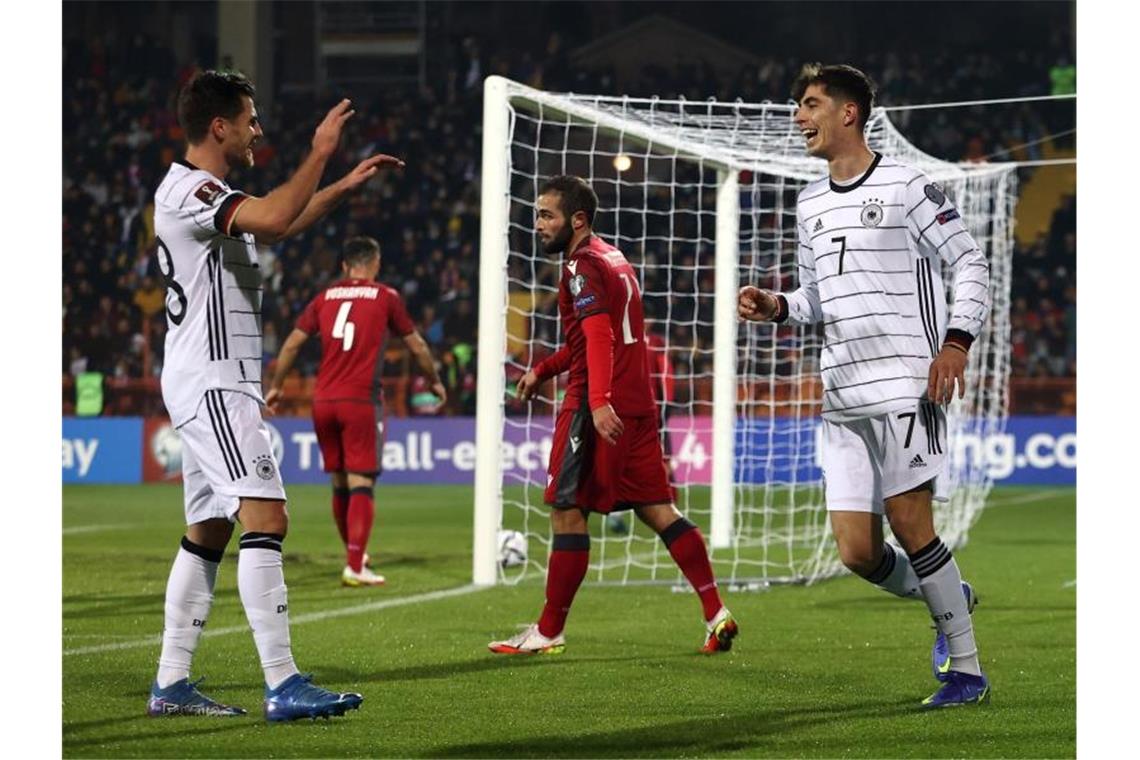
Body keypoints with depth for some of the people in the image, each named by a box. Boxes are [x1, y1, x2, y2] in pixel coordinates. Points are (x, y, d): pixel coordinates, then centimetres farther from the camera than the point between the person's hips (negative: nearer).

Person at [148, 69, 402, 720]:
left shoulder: (204, 191, 18)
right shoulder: (190, 189, -14)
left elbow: (277, 225, 36)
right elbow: (274, 219, -31)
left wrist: (345, 187, 30)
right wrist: (320, 153, -20)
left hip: (225, 385, 11)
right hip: (211, 383, -11)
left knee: (208, 533, 11)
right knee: (267, 519, -18)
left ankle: (172, 683, 13)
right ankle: (284, 686, -23)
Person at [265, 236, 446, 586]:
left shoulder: (325, 298, 11)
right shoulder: (386, 297, 4)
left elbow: (292, 344, 9)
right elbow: (417, 346, 10)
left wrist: (275, 387, 20)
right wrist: (435, 382, 26)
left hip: (323, 401, 4)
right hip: (361, 400, -4)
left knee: (340, 484, 15)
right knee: (361, 484, -5)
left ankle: (355, 556, 29)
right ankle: (355, 568, -13)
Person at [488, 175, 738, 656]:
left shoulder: (582, 266, -9)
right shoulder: (613, 259, 20)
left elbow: (599, 335, -23)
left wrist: (599, 401, -33)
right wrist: (544, 370, 31)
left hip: (601, 410, -9)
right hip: (637, 406, 9)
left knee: (567, 511, -4)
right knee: (656, 509, 9)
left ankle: (548, 633, -1)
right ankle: (717, 613, 3)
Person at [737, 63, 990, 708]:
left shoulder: (905, 186, -3)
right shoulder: (811, 204, 18)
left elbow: (970, 263, -3)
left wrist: (955, 343, -14)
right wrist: (777, 308, 6)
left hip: (908, 386, -7)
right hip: (844, 396, 7)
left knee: (909, 524, -12)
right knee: (857, 549, 0)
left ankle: (967, 671, -2)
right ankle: (949, 604, 27)